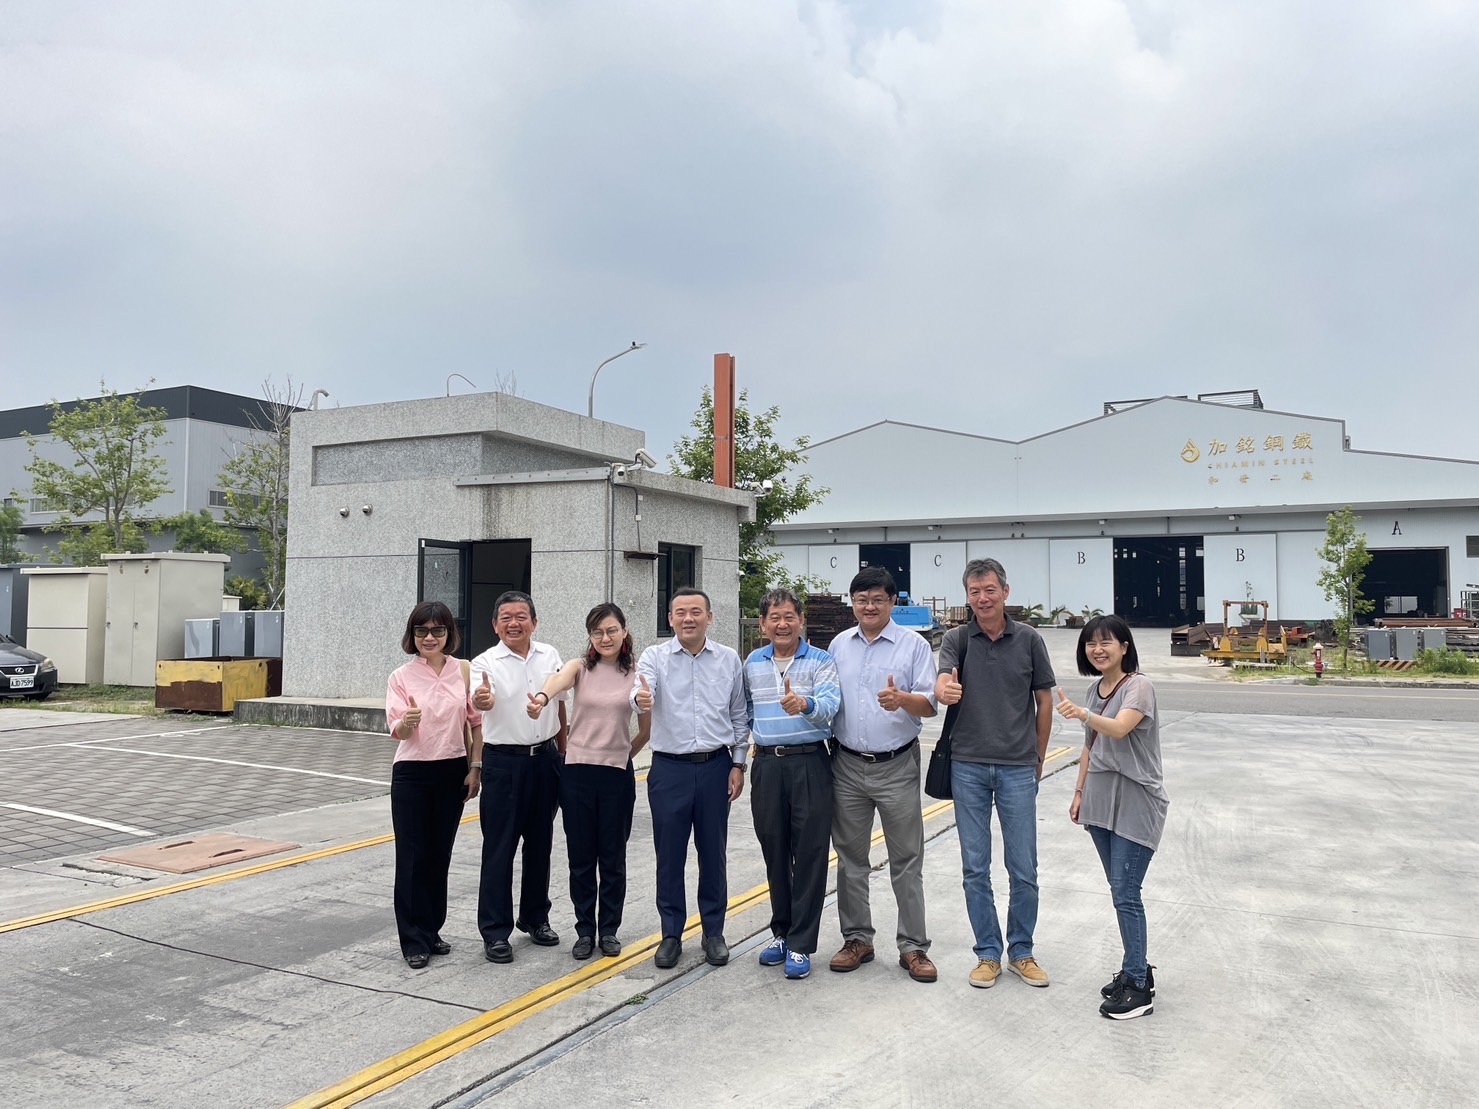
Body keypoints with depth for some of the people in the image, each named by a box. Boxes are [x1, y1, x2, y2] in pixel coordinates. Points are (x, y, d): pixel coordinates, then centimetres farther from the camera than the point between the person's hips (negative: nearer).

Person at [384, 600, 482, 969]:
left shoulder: (464, 671, 0)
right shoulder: (401, 677, -3)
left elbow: (476, 723, 6)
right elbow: (396, 731, -10)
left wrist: (475, 767, 1)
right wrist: (407, 722, -32)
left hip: (452, 773, 2)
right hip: (411, 774, -2)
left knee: (439, 855, 11)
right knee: (412, 857, 0)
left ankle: (431, 931, 26)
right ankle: (414, 941, 11)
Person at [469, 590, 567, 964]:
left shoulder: (549, 656, 4)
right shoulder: (486, 663, -9)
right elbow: (481, 701, -29)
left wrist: (562, 751, 13)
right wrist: (479, 700, -52)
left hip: (545, 758, 4)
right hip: (504, 762, -4)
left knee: (540, 843, 14)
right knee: (499, 848, -1)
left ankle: (535, 917, 30)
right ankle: (495, 932, 10)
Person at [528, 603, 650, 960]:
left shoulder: (635, 673, 1)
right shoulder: (580, 667, -1)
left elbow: (646, 730, 9)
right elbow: (560, 679, -27)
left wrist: (622, 754, 8)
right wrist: (542, 697, -47)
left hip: (617, 774, 0)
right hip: (577, 772, 0)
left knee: (612, 856, 9)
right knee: (581, 856, 8)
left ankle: (609, 930, 23)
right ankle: (585, 930, 22)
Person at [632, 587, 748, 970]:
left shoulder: (729, 660, 3)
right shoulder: (655, 657, -2)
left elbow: (739, 716, 8)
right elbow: (641, 692, -22)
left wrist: (738, 764, 4)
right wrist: (640, 698, -46)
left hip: (716, 766, 1)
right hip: (669, 768, -1)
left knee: (713, 853, 10)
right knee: (669, 856, 7)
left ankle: (714, 932, 24)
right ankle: (671, 934, 21)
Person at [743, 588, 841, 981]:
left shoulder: (820, 661, -4)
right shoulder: (752, 663, 10)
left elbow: (829, 704, -21)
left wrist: (805, 705, -41)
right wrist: (745, 747, 14)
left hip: (810, 762, -4)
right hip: (767, 765, 4)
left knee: (809, 854, -1)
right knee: (774, 852, 12)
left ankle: (801, 944, 8)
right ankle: (781, 931, 27)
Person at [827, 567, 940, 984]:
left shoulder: (914, 645, -4)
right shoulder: (839, 645, 9)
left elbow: (929, 704, -10)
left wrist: (902, 699, -30)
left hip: (896, 767, -3)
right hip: (847, 766, 4)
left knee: (906, 861, 3)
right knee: (850, 858, 11)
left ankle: (913, 947, 14)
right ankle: (857, 939, 24)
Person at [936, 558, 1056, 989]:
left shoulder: (1028, 639, 0)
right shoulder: (956, 639, 0)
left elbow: (1044, 701, 7)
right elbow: (943, 683, -19)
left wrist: (1037, 759, 9)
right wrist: (943, 690, -43)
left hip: (1017, 769, 0)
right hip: (968, 767, 0)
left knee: (1024, 870, 6)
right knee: (975, 868, 7)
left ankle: (1021, 951, 25)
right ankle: (988, 953, 22)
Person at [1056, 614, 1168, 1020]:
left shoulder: (1139, 686, -14)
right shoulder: (1094, 690, 9)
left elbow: (1119, 729, -32)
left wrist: (1082, 714, -50)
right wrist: (1080, 792, 16)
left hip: (1135, 803, -7)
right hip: (1100, 800, 8)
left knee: (1125, 893, -7)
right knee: (1121, 891, 13)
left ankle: (1137, 986, 2)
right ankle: (1138, 969, 25)